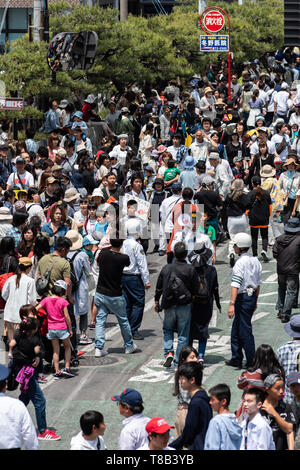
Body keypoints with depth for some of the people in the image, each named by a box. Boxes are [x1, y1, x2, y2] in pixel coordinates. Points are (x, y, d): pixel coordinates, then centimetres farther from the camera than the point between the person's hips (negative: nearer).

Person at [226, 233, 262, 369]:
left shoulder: (240, 263, -17)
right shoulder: (255, 261, 8)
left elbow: (236, 285, -24)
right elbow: (258, 283, 16)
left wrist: (232, 304, -27)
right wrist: (255, 300, 24)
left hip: (243, 298, -9)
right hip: (252, 296, 9)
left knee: (245, 332, -1)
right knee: (236, 330, 19)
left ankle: (252, 362, 2)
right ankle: (236, 359, 26)